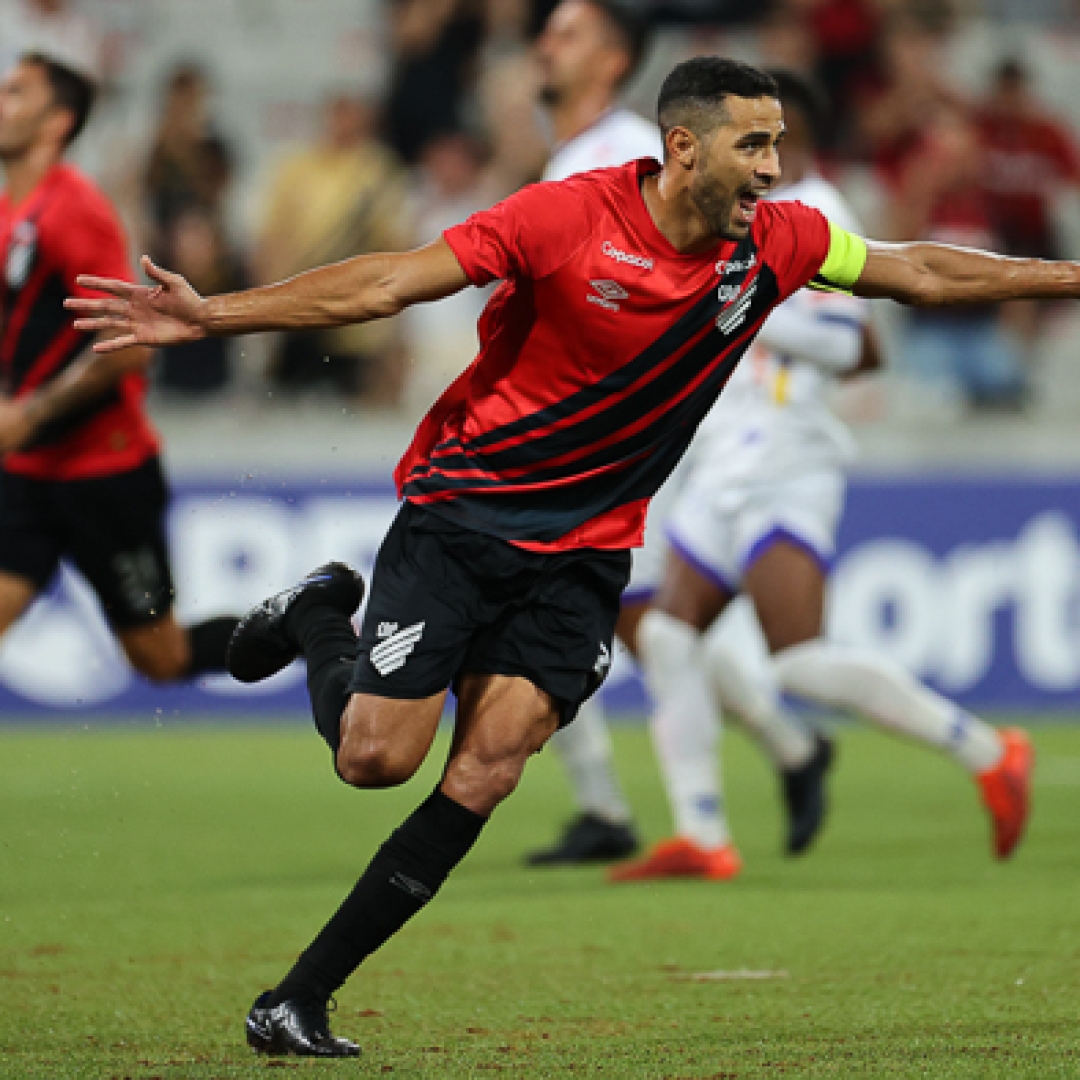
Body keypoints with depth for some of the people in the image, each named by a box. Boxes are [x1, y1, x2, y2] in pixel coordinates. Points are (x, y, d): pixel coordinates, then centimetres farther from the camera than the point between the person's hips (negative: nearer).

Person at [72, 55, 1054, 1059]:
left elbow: (922, 270, 13)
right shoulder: (568, 218, -19)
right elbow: (389, 282, -19)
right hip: (462, 514, -4)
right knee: (376, 756, -9)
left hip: (584, 552, 4)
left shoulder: (774, 243, -3)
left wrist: (1065, 275, 14)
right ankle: (318, 617, 27)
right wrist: (211, 316, -25)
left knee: (483, 778, -9)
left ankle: (298, 1000, -1)